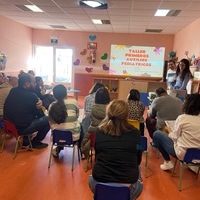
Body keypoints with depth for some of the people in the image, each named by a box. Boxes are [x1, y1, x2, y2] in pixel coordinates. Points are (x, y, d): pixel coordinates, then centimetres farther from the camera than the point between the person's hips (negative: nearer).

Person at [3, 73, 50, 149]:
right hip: (21, 128, -8)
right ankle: (35, 142, 13)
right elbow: (40, 114, -7)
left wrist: (39, 101, -9)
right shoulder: (31, 96, -22)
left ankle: (25, 140, 24)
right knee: (48, 119, 0)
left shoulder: (12, 91, 2)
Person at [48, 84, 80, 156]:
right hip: (73, 136, -3)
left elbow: (51, 124, 5)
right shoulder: (74, 102, -9)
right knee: (80, 125, 28)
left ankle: (58, 149, 39)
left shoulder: (51, 106, -2)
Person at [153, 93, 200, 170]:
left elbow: (174, 137, -11)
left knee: (156, 134, 8)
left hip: (183, 154, -6)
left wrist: (169, 131, 9)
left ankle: (167, 162, 11)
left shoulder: (182, 118, -16)